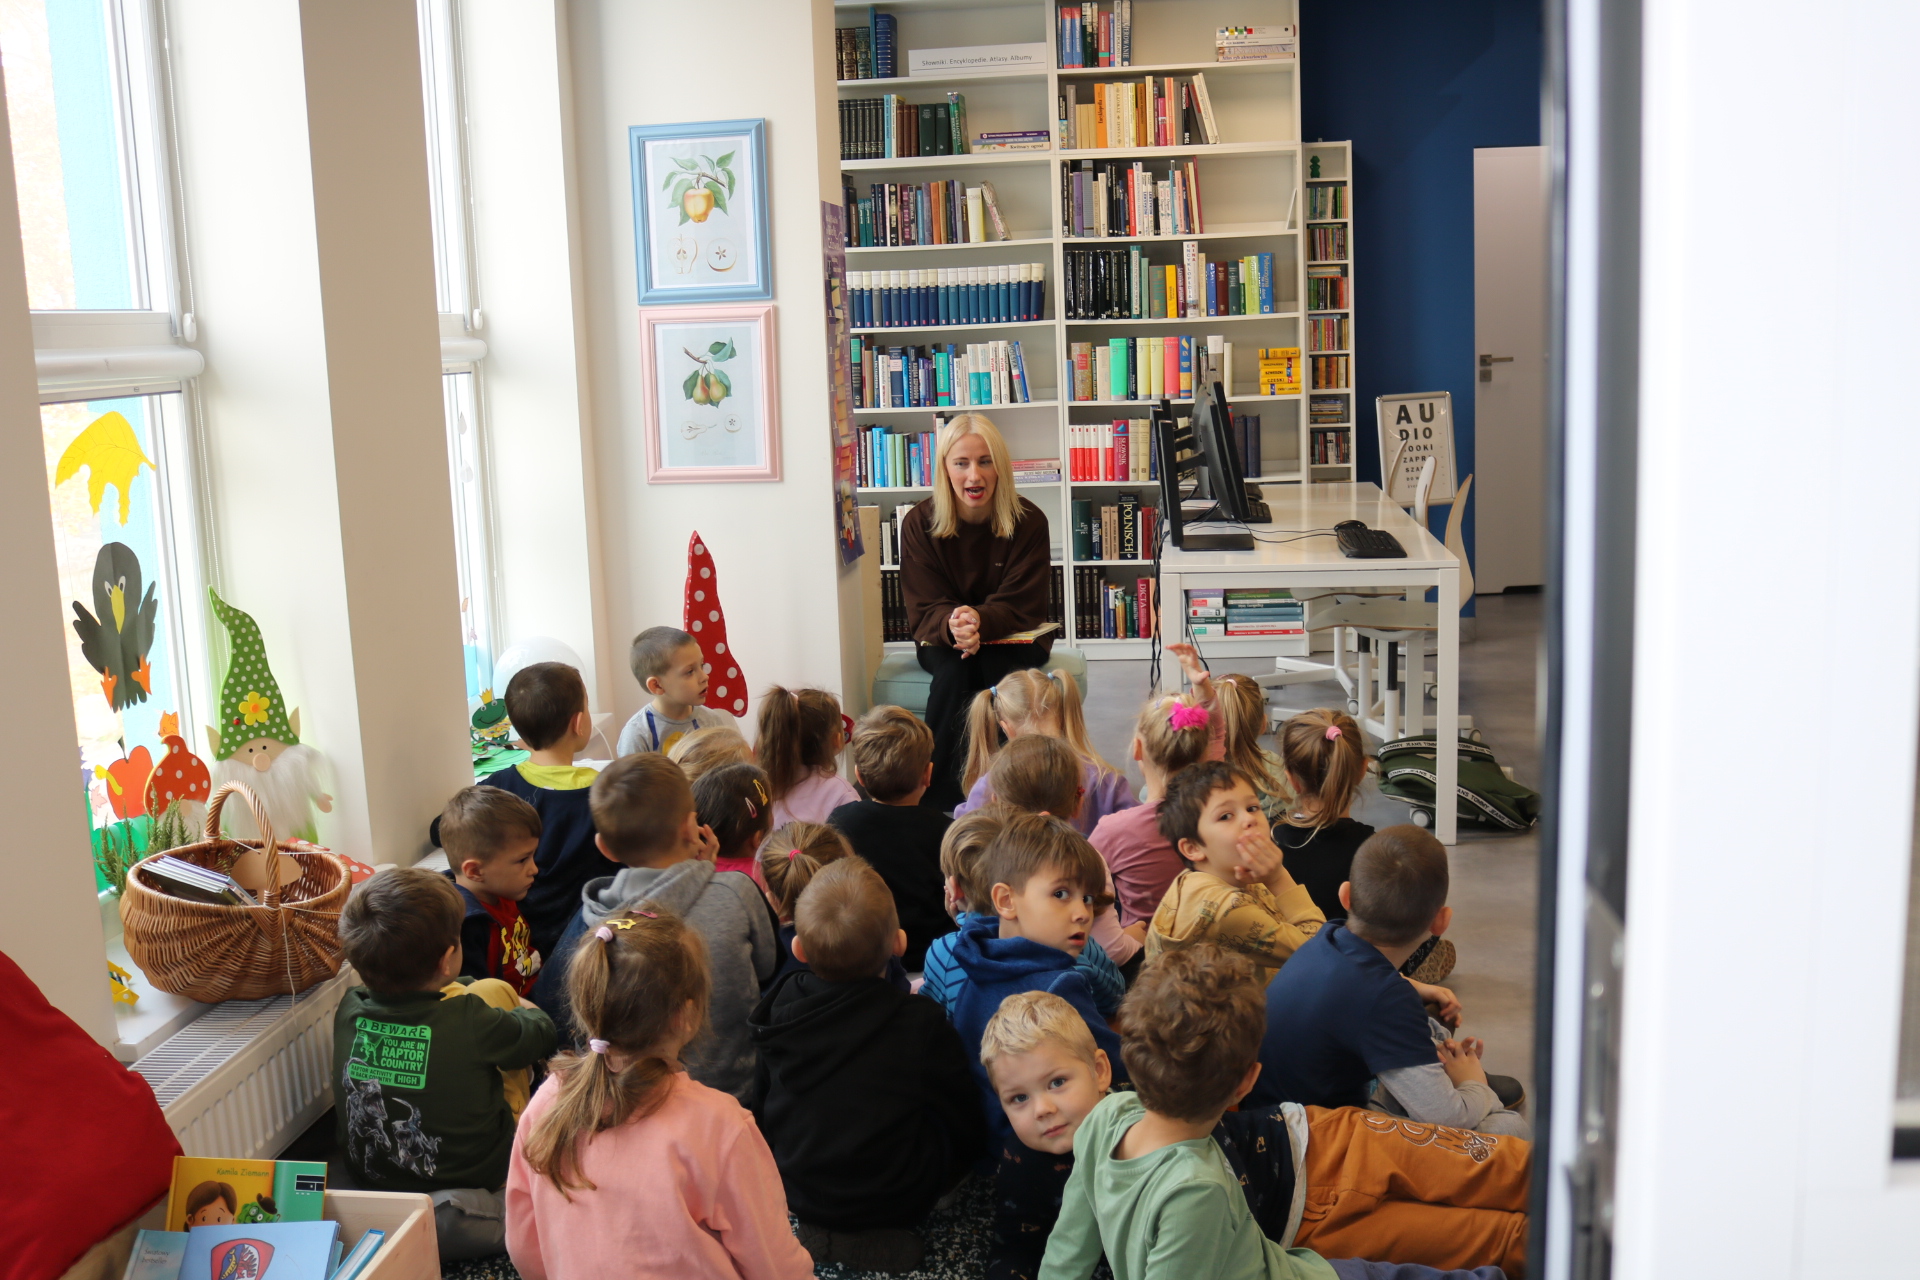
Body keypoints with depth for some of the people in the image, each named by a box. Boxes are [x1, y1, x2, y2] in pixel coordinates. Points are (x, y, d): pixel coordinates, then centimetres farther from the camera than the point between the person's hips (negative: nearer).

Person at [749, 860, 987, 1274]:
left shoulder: (780, 1004, -10)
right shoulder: (921, 1022, -20)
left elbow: (763, 1101, 5)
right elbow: (965, 1128, -8)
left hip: (796, 1192, 4)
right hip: (893, 1202, -4)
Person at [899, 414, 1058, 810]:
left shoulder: (1028, 522, -12)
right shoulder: (919, 524, -9)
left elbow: (1022, 605, -16)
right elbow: (924, 609, -13)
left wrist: (979, 622, -40)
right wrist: (952, 625, -39)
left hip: (1013, 637, 0)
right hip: (943, 640, 1)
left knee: (1004, 675, -34)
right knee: (952, 674, -33)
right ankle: (937, 801, -30)